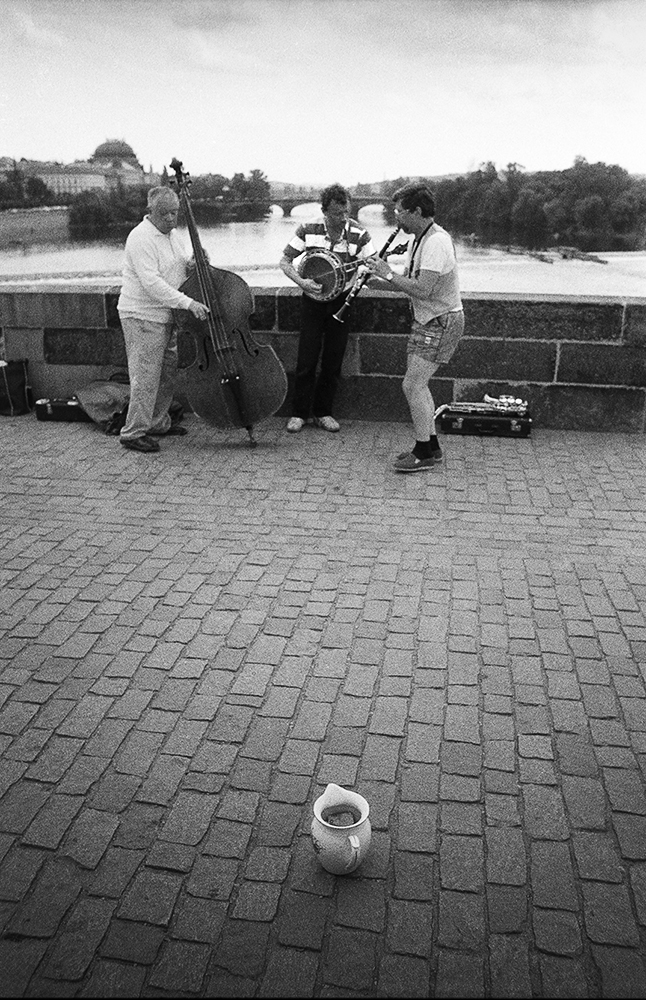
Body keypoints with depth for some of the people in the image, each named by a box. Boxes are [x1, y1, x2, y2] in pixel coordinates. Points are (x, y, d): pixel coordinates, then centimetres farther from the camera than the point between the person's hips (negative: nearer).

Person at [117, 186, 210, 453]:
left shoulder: (171, 234, 12)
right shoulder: (142, 238, -18)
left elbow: (175, 270, 23)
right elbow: (151, 283, -27)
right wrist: (187, 302, -32)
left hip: (166, 316, 9)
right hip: (142, 317, -9)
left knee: (168, 373, 16)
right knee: (146, 378, -8)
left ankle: (159, 424, 30)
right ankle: (133, 433, 0)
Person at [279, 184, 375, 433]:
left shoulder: (359, 235, -9)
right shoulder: (308, 230, -8)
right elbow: (285, 262, -3)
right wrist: (301, 282, -19)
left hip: (341, 302, 1)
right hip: (312, 302, -1)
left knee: (333, 362, 5)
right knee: (307, 361, -1)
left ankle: (323, 412, 19)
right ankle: (299, 413, 12)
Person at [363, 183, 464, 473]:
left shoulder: (436, 242, -21)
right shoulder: (418, 240, 12)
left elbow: (422, 289, -29)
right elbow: (407, 283, 15)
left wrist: (389, 274, -19)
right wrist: (377, 276, -1)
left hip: (442, 323, -10)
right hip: (426, 321, 10)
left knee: (412, 385, -10)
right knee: (417, 384, 13)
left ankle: (424, 453, 1)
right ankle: (430, 446, 24)